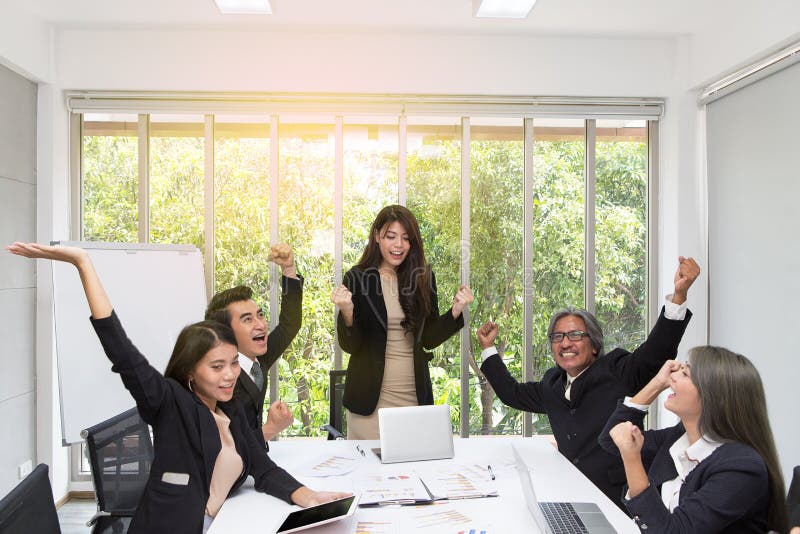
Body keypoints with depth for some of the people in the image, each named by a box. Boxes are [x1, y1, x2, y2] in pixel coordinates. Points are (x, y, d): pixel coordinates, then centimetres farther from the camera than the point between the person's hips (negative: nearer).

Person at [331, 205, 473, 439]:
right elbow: (350, 346, -6)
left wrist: (455, 311, -8)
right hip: (370, 397, -2)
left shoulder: (424, 278, 2)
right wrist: (347, 312, -23)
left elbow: (429, 339, 6)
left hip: (415, 394, 3)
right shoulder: (357, 278, -6)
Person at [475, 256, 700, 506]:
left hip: (617, 499, -5)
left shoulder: (617, 371, -4)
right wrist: (488, 348, 30)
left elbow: (657, 350, -17)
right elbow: (513, 393, 26)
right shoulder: (552, 384, 13)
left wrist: (679, 293, -29)